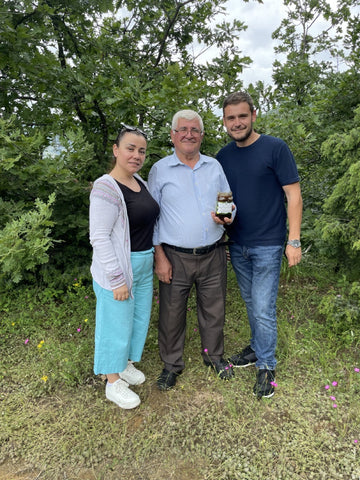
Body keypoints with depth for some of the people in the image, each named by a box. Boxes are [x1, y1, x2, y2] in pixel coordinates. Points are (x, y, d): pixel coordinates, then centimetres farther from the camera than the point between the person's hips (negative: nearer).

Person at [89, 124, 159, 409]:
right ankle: (113, 383, 29)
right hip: (118, 268, -8)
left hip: (144, 266, 8)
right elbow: (99, 238, -22)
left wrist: (154, 259, 15)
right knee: (118, 325, 7)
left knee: (140, 319, 20)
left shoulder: (140, 182, 7)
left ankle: (126, 364, 44)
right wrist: (116, 279, -21)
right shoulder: (106, 189, -19)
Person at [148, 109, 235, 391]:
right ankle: (172, 363, 32)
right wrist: (160, 257, -7)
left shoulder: (215, 166, 9)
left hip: (213, 255, 3)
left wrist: (227, 216, -10)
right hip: (176, 258, -2)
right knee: (172, 314, 9)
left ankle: (214, 355, 40)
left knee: (214, 309, 16)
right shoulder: (160, 170, 0)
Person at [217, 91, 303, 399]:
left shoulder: (275, 148, -10)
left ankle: (266, 366, 21)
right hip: (237, 245, 5)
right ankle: (258, 348, 39)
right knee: (251, 303, 18)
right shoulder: (223, 157, 5)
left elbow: (293, 195, -10)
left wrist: (294, 240, -13)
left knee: (264, 309, 0)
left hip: (267, 245, -5)